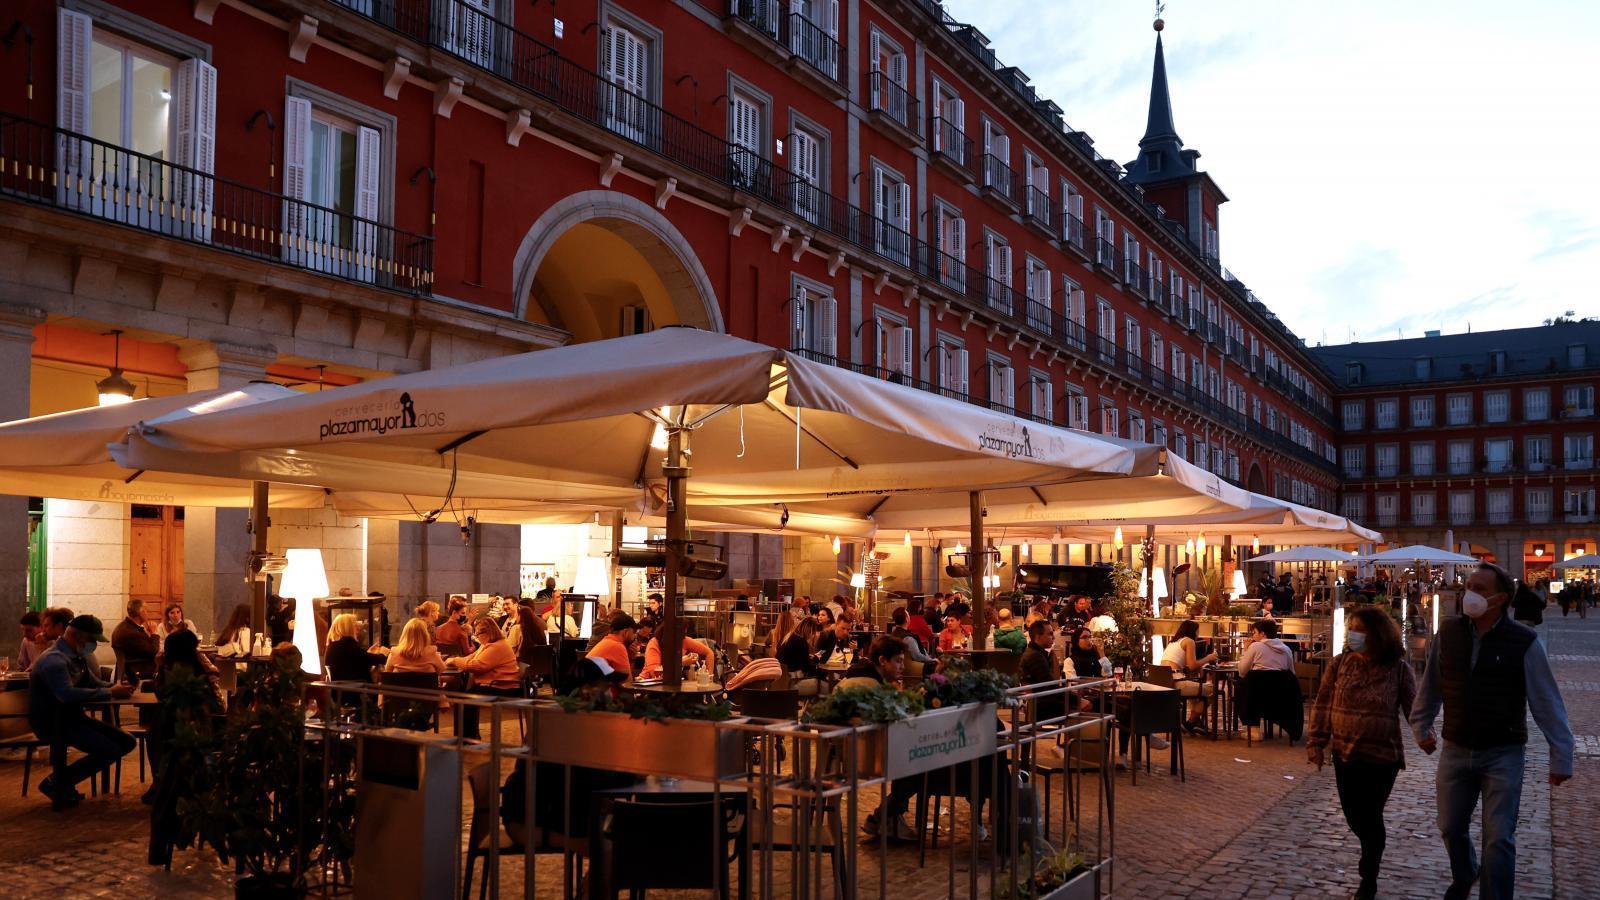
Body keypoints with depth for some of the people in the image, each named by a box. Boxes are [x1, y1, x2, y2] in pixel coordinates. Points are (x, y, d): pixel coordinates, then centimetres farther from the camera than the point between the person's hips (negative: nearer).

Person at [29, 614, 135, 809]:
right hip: (52, 722, -10)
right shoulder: (54, 659, -19)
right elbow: (67, 694, -34)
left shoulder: (77, 657, 13)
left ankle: (64, 779, 7)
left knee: (127, 742, 1)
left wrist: (117, 688, 0)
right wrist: (110, 693, -30)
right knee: (110, 751, -22)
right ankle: (55, 783, -4)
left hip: (73, 717, 10)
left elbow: (94, 684, 22)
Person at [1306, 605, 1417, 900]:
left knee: (1370, 818, 4)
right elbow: (1322, 705, 2)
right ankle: (1372, 852, 44)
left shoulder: (1399, 669, -8)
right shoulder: (1340, 663, -1)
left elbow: (1413, 709, -5)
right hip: (1344, 754, 3)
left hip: (1382, 757, -3)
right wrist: (1316, 743, 0)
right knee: (1353, 815, 13)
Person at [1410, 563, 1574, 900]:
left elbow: (1547, 702, -9)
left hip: (1504, 754, -3)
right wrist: (1421, 727, 15)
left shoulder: (1524, 642, -13)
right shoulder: (1447, 633, -4)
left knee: (1499, 839, -4)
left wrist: (1561, 756, -9)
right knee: (1451, 828, 17)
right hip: (1455, 751, 4)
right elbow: (1430, 686, 8)